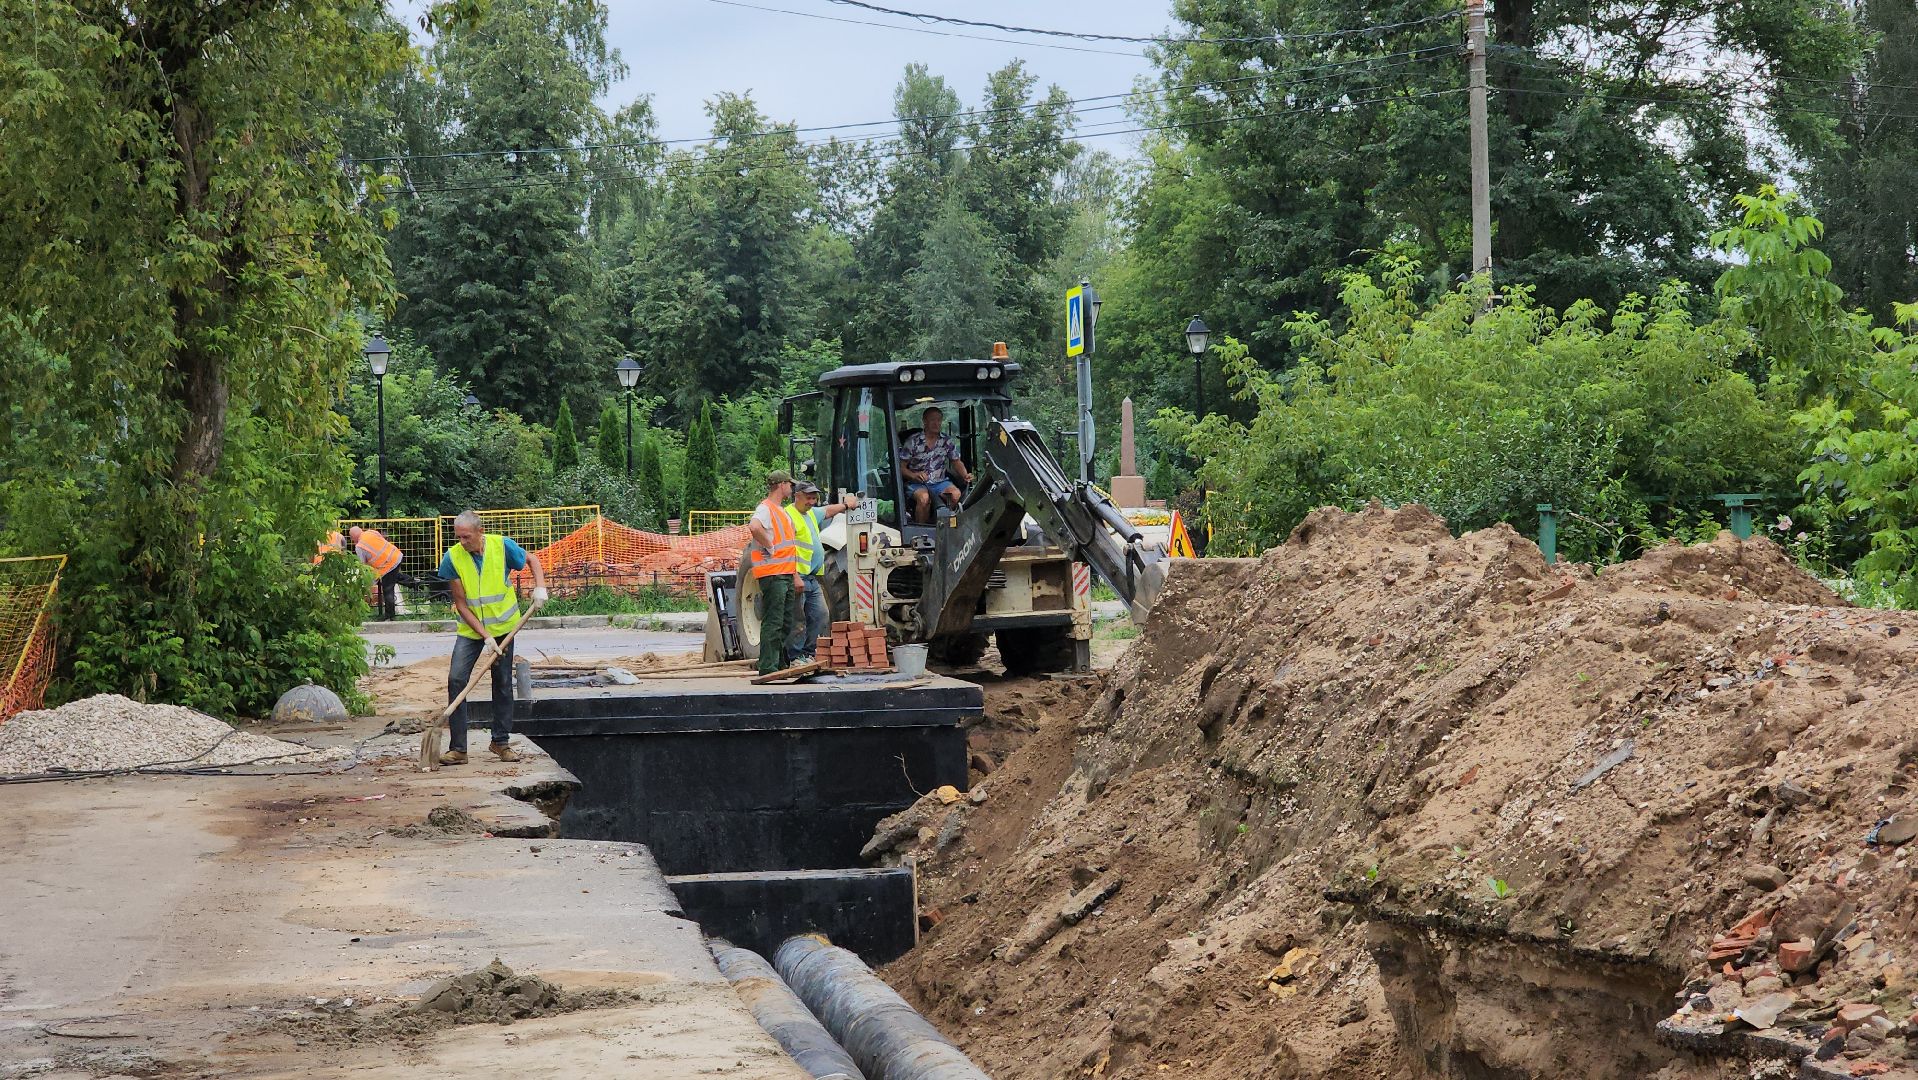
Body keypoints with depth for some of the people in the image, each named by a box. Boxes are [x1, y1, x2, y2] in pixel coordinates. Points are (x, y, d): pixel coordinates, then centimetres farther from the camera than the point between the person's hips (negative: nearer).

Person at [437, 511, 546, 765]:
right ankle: (457, 748, -11)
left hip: (503, 626, 1)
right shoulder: (452, 558, -17)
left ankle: (501, 742, 20)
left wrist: (540, 586, -11)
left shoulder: (502, 546, -15)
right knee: (456, 679, -14)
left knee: (503, 684, 6)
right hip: (470, 629, -1)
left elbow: (532, 559, 6)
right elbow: (461, 604, -13)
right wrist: (485, 637, -18)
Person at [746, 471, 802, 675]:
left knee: (785, 624, 14)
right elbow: (754, 527, -33)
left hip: (785, 575, 10)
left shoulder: (781, 511, 21)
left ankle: (780, 665, 20)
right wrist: (770, 547, -21)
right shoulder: (765, 508, -11)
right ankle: (768, 668, -10)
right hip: (772, 573, -10)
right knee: (772, 622, -10)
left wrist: (795, 573, 22)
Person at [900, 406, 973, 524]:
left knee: (956, 494, -28)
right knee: (924, 498, -37)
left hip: (940, 482, 3)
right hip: (917, 483, -3)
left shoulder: (948, 441, 7)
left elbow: (956, 462, 17)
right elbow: (901, 467, -1)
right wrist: (914, 475, -22)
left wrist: (965, 475, -4)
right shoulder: (913, 441, -3)